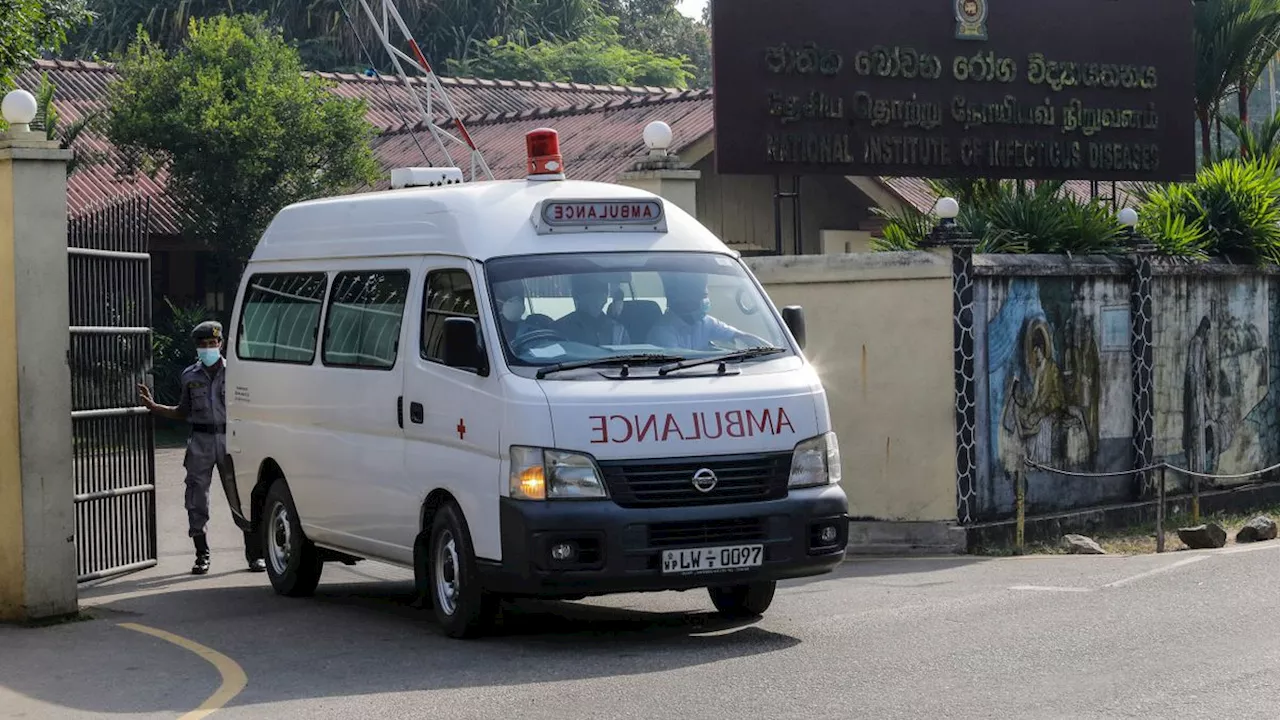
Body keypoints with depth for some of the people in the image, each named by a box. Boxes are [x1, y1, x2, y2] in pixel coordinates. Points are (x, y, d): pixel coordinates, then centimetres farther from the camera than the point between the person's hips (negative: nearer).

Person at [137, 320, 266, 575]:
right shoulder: (190, 376, 10)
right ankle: (201, 556, 12)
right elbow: (184, 412, 17)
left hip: (230, 439, -2)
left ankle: (254, 555, 4)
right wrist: (153, 406, 9)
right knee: (196, 498, 0)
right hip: (200, 441, 2)